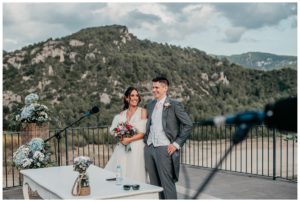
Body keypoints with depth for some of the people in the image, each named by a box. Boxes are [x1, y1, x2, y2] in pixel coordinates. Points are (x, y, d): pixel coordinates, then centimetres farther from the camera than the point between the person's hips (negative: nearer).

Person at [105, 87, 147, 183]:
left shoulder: (142, 111, 2)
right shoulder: (121, 114, 14)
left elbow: (143, 133, -5)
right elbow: (113, 130, 9)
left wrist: (129, 139, -15)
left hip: (136, 148, -3)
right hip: (122, 149, 4)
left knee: (134, 175, -4)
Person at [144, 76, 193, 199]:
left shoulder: (174, 105, -6)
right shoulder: (150, 105, 14)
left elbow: (188, 125, -8)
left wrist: (177, 144, -10)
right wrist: (146, 140, 12)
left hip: (164, 149, -6)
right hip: (149, 148, 6)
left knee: (167, 184, -4)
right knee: (154, 183, 11)